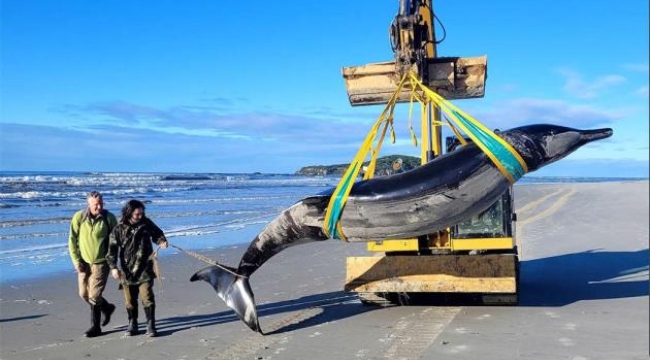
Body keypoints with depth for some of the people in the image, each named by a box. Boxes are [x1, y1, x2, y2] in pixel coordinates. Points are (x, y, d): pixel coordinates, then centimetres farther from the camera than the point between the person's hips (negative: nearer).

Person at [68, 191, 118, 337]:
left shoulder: (109, 218, -10)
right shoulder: (79, 217, -7)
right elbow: (72, 240, -1)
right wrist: (76, 261, -6)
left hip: (101, 262, -4)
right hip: (84, 262, 4)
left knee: (94, 296, -8)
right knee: (84, 294, 12)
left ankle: (95, 327, 15)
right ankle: (107, 308, 37)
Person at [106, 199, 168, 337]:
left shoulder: (146, 223, -1)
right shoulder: (119, 229, -6)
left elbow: (157, 233, 16)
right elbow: (112, 248, -6)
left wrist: (162, 241, -6)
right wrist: (113, 267, -15)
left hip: (144, 269, 0)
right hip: (127, 270, 1)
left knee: (147, 298, -5)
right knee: (130, 300, 10)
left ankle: (150, 325, 4)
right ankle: (132, 324, 26)